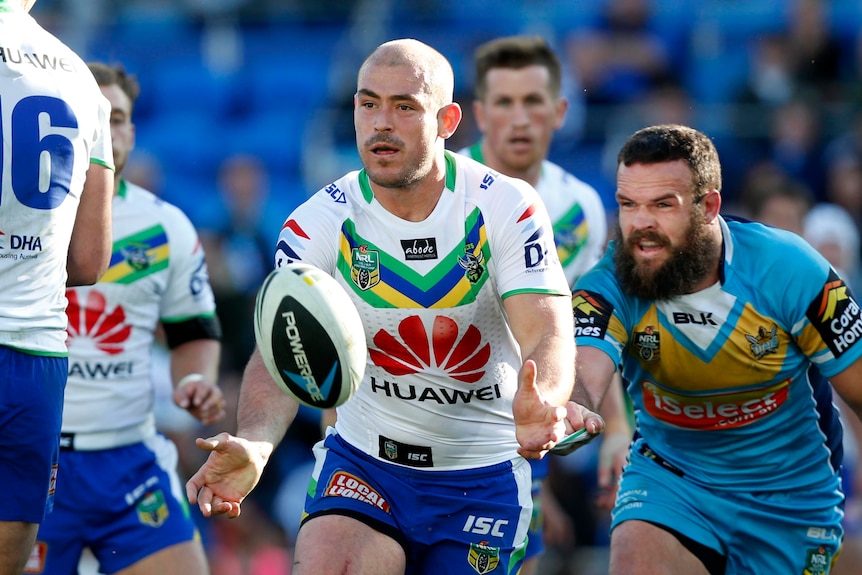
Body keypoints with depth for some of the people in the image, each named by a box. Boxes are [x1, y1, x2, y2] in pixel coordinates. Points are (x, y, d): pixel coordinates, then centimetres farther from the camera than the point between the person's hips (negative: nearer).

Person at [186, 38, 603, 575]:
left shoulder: (508, 206, -12)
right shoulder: (319, 224, -11)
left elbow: (548, 333, -21)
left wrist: (541, 406, -46)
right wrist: (255, 445, -44)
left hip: (486, 473, 0)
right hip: (363, 462, 0)